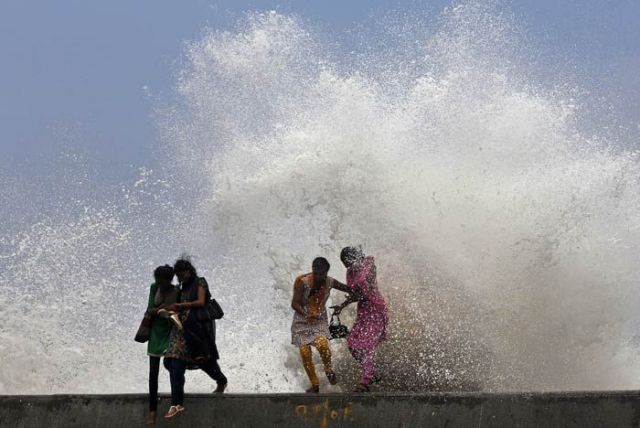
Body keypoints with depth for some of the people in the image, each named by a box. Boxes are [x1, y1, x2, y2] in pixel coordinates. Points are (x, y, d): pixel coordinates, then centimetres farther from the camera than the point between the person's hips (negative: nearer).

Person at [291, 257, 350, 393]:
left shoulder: (330, 282, -8)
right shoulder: (303, 282, -19)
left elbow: (346, 288, 12)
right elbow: (294, 303, -20)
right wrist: (306, 314, -35)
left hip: (320, 319, 1)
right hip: (302, 320, -1)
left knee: (322, 344, -27)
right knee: (305, 352, -7)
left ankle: (328, 370, 2)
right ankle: (314, 384, 11)